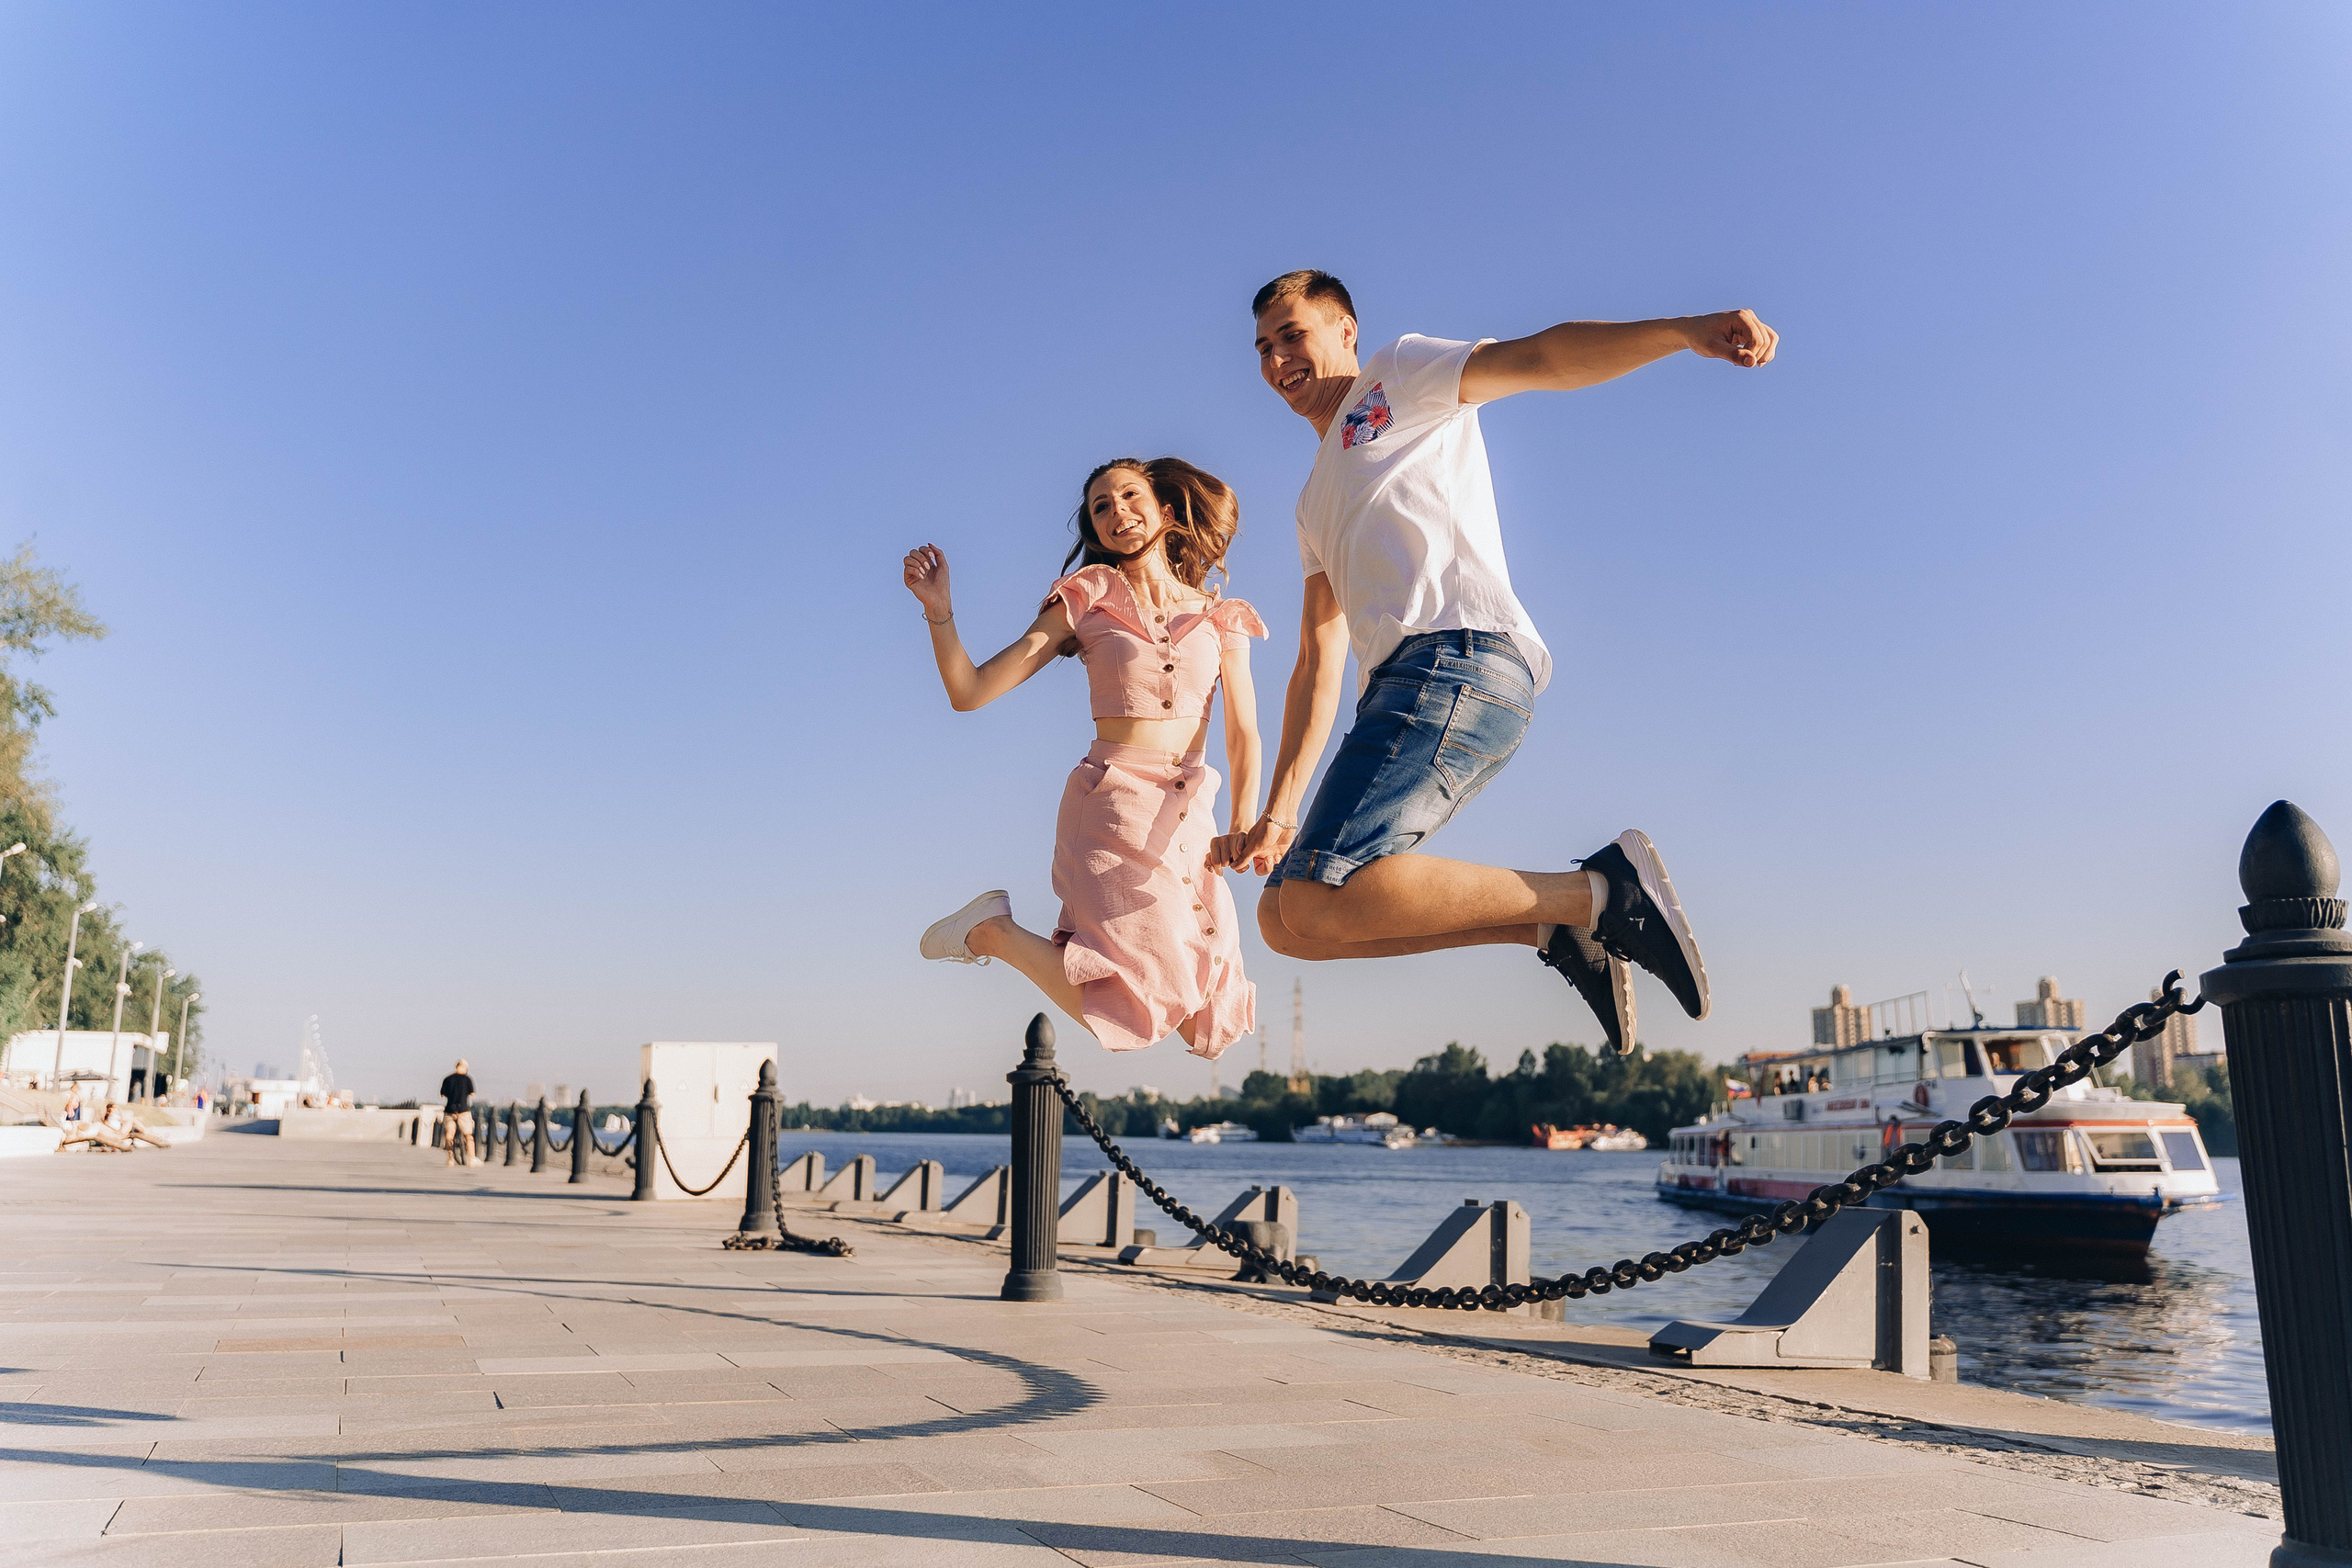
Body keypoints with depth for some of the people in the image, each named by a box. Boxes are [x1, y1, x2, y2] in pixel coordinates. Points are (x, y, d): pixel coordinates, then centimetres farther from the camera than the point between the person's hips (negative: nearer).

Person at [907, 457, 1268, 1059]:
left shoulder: (1219, 617, 10)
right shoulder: (1088, 601, 3)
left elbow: (1244, 736, 8)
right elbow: (969, 692, -2)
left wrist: (1244, 826, -6)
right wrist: (940, 613, -17)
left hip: (1191, 819, 4)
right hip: (1112, 805, -4)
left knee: (1212, 1027, 5)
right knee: (1137, 1011, -16)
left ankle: (1078, 942, 30)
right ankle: (993, 930, 7)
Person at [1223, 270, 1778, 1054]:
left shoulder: (1401, 376, 15)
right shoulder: (1317, 501, 34)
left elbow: (1541, 356, -2)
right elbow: (1319, 660, 29)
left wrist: (1683, 330, -21)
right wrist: (1279, 809, 21)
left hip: (1459, 659, -9)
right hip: (1403, 688, 9)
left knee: (1319, 902, -25)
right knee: (1285, 918, 2)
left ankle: (1598, 891, -15)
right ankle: (1553, 925, -2)